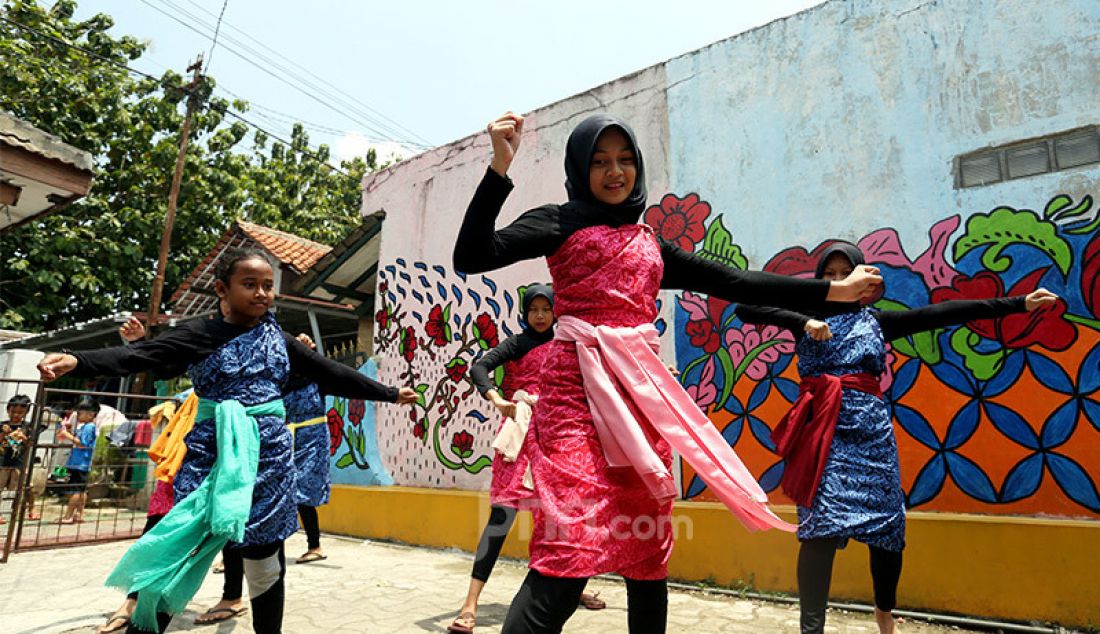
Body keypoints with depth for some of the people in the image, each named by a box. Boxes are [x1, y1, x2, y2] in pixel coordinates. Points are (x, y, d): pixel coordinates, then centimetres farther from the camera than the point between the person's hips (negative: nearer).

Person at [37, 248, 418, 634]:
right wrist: (77, 361, -32)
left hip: (268, 454, 2)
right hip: (214, 452, -2)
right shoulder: (202, 334, 0)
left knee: (265, 555, 8)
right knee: (180, 552, -7)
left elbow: (332, 374, 13)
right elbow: (142, 356, -13)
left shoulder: (280, 339, 9)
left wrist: (390, 394, 15)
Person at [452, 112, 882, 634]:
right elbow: (470, 258, -6)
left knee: (648, 553, 7)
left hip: (642, 394, 6)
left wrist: (833, 289, 20)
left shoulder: (651, 245, 20)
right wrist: (500, 167, -14)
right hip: (577, 389, -5)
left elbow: (737, 284, 20)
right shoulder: (560, 223, 7)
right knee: (567, 552, -15)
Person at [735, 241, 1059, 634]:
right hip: (823, 431, -3)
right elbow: (745, 309, -6)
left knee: (886, 527, 8)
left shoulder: (876, 321, 13)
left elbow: (940, 314, 8)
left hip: (869, 429, 3)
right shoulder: (806, 318, 6)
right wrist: (804, 321, -16)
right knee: (822, 526, -13)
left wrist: (1017, 304, 4)